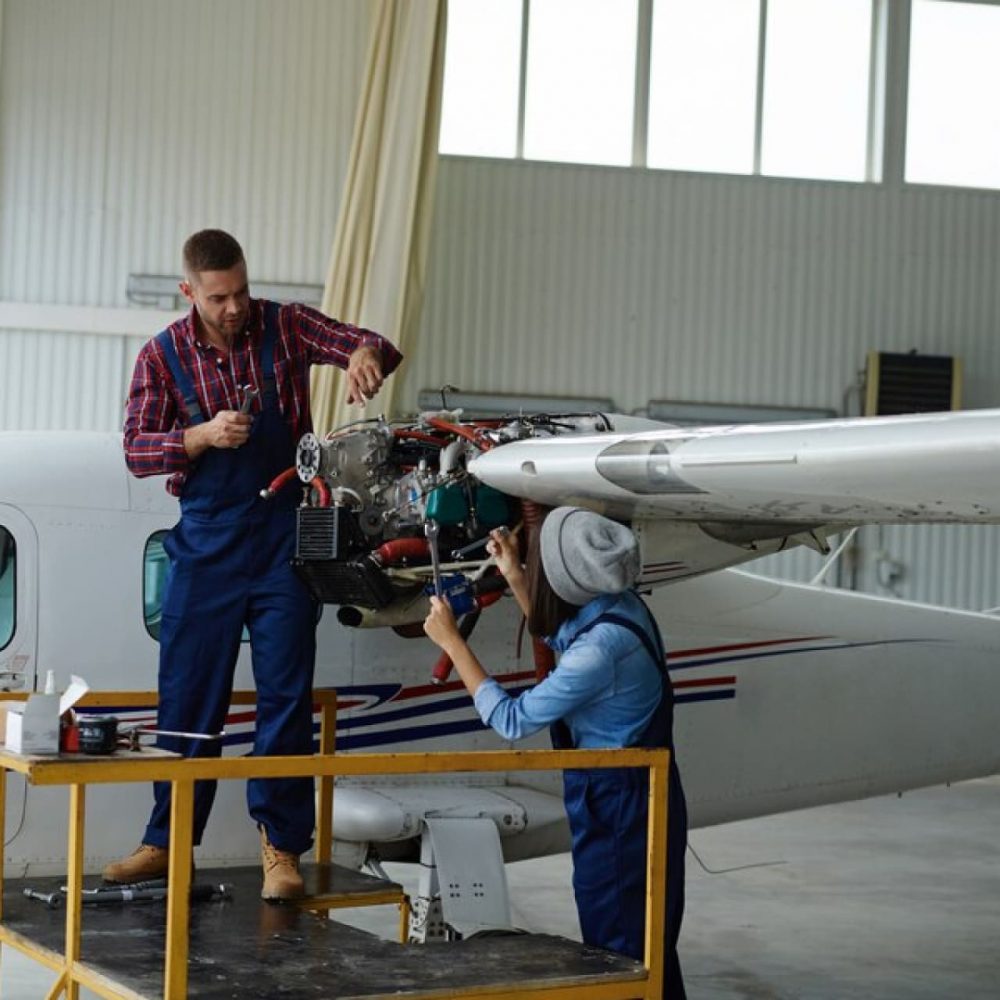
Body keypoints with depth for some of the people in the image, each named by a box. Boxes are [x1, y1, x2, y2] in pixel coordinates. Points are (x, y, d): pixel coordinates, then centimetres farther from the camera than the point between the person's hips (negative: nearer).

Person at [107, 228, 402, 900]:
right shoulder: (163, 356, 2)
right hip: (206, 541, 1)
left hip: (283, 537, -1)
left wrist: (365, 354, -29)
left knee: (286, 693, -2)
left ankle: (282, 845, 5)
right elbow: (137, 451, -2)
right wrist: (203, 435, -19)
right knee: (186, 695, 5)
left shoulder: (285, 327, 1)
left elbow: (370, 346, -5)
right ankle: (166, 841, 15)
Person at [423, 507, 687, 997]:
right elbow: (559, 636, 22)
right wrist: (513, 576, 18)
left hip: (617, 809, -9)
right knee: (648, 949, 18)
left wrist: (451, 641, -12)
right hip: (637, 794, 9)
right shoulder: (620, 605, -3)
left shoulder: (601, 647, -29)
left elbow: (512, 719, -19)